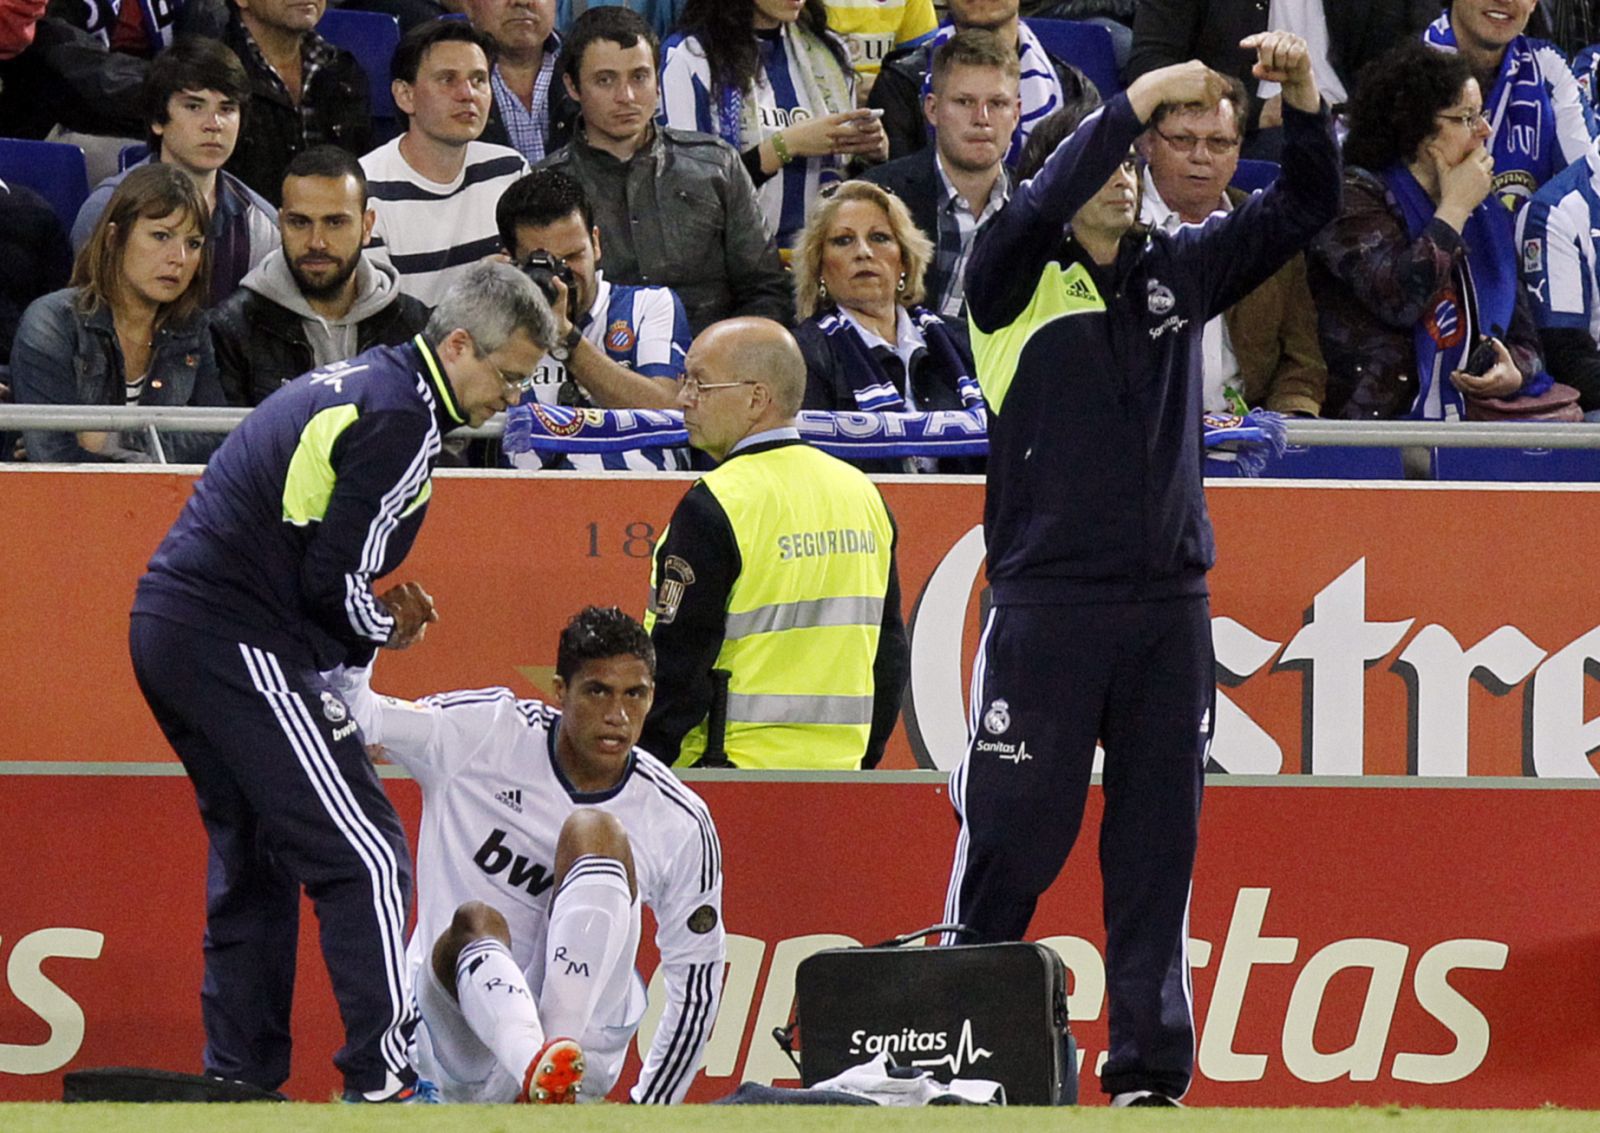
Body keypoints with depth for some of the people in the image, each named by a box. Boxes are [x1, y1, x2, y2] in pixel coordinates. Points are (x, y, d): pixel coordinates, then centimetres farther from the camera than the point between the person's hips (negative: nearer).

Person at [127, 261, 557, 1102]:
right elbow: (332, 584, -16)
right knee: (365, 858, -10)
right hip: (238, 646, -10)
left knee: (256, 860, 18)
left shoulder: (354, 382, 18)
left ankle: (238, 1078, 20)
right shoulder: (402, 419, -13)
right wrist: (385, 628, 3)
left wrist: (379, 594, 11)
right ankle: (381, 1078, -15)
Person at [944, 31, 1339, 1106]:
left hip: (1171, 604, 4)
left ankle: (1150, 1073, 7)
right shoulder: (1016, 280, 0)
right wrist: (1141, 97, -25)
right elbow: (1042, 205, -21)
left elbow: (1305, 207, 8)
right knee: (1014, 835, -3)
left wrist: (1302, 99, -9)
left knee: (1158, 846, 4)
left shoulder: (1177, 272, 12)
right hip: (1047, 603, -4)